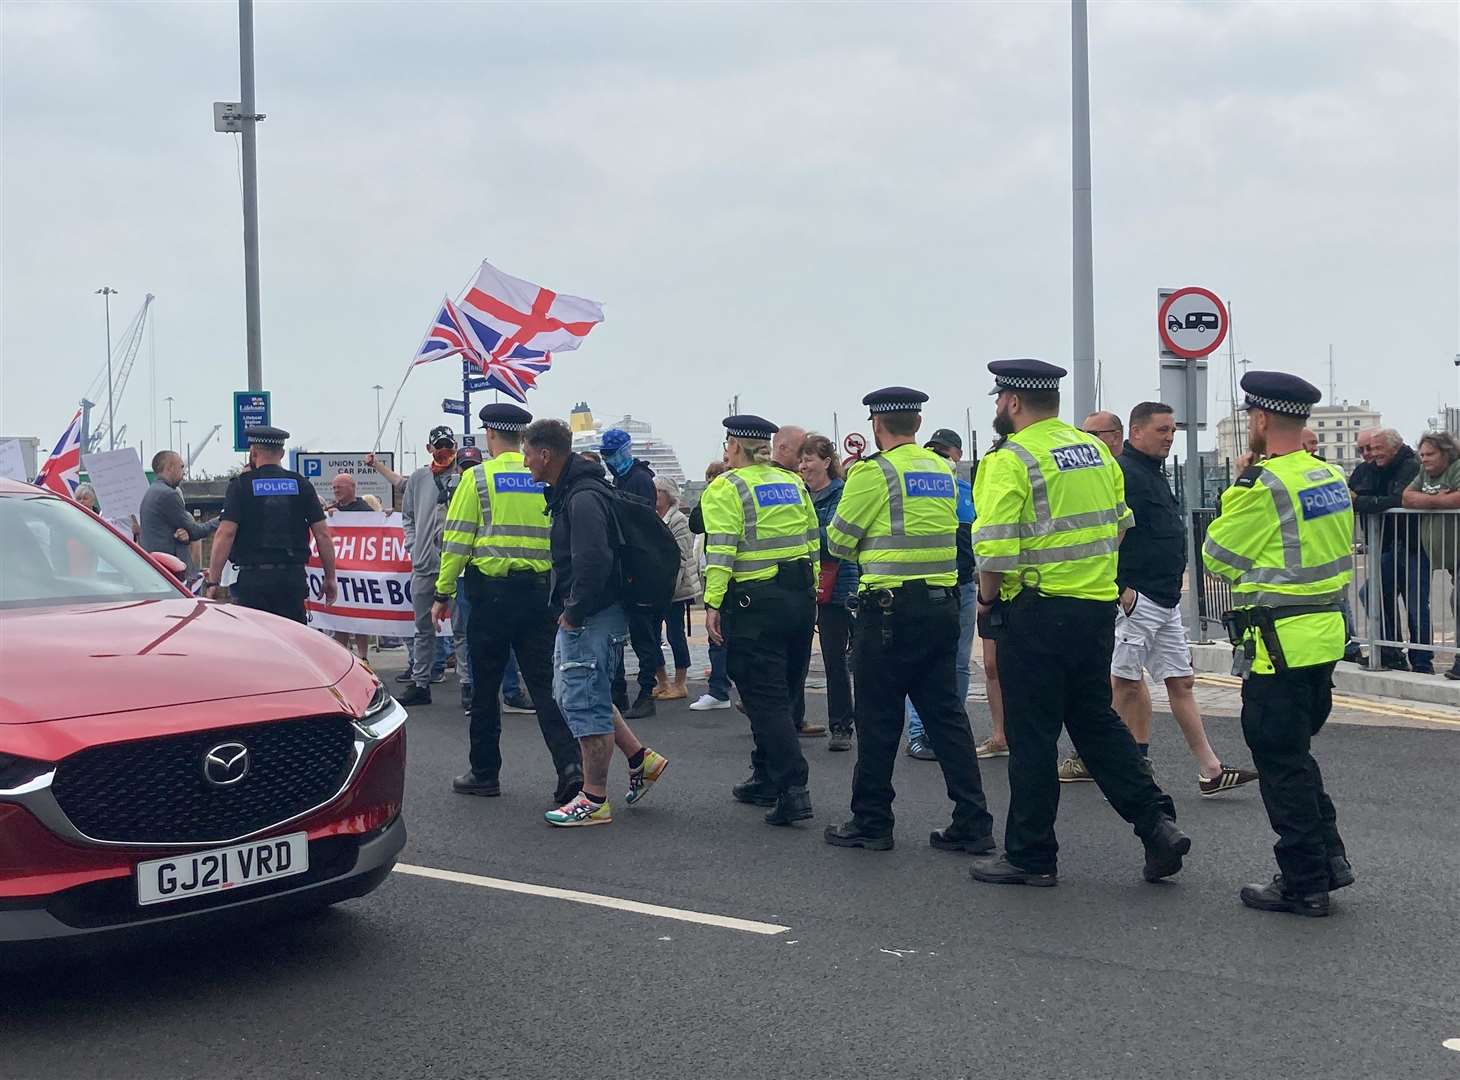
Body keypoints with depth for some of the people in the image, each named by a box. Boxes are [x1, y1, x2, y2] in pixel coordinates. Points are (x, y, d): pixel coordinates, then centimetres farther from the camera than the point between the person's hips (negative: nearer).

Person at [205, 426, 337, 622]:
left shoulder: (241, 485, 0)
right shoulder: (300, 484, 8)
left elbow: (226, 533, -9)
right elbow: (322, 534, 5)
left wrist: (213, 581, -7)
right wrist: (330, 578, 11)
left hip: (253, 578, -2)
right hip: (293, 577, 3)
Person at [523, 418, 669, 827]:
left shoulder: (583, 498, -20)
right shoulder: (568, 493, 14)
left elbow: (594, 562, -29)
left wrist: (573, 613, -19)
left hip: (593, 618, -11)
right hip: (577, 616, 11)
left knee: (584, 703, -3)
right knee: (571, 695, 18)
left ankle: (594, 802, 6)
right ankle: (641, 759, 24)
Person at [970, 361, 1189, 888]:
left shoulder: (1011, 460, -13)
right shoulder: (1095, 450, 11)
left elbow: (994, 548, -20)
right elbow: (1120, 523, 18)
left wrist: (988, 600, -4)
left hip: (1038, 613, -7)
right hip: (1099, 606, 7)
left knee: (1031, 736, 2)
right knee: (1096, 721, 18)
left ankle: (1030, 857, 11)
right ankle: (1157, 824, 9)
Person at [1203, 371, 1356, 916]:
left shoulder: (1262, 487, -17)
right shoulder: (1332, 477, 8)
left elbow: (1217, 555, -5)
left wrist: (1238, 485, 5)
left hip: (1279, 642, -8)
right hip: (1325, 633, 8)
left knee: (1281, 762, 1)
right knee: (1296, 753, 21)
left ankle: (1304, 883, 8)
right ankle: (1329, 856, 21)